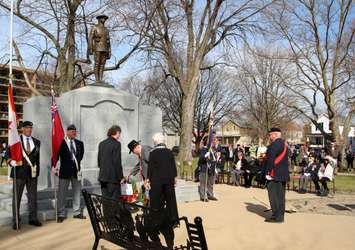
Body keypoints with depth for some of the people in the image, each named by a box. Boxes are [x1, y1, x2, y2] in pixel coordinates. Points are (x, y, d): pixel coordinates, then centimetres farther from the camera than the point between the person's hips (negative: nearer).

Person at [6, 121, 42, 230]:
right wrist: (11, 161, -22)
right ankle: (15, 221, 12)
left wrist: (38, 170, 9)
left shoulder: (37, 142, 10)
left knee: (33, 197, 9)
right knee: (16, 197, 3)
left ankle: (33, 219, 19)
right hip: (19, 172, -3)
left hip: (32, 173, 3)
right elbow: (8, 153, -2)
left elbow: (37, 157, 12)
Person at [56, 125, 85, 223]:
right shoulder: (61, 143, -5)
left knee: (77, 192, 11)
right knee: (62, 193, 2)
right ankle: (61, 214, 11)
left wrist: (77, 162, 5)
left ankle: (77, 212, 22)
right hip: (65, 171, -4)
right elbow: (56, 155, -6)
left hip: (76, 170, 4)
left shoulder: (79, 143, 8)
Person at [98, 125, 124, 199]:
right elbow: (117, 162, -14)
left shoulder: (101, 144, 10)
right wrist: (121, 177, -8)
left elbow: (99, 160, 15)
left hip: (102, 176, 7)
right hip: (113, 177, -7)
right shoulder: (116, 144, -11)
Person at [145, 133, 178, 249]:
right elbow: (173, 166, 6)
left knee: (156, 202, 4)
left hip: (157, 180, -3)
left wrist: (148, 180, -2)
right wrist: (174, 178, 15)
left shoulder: (153, 152, -9)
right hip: (169, 180, 3)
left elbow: (150, 167, -8)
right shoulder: (169, 152, 1)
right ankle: (172, 219, 17)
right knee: (170, 200, 12)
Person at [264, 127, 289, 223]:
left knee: (274, 194, -4)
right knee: (280, 195, 13)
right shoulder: (284, 144, 16)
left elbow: (271, 159, -20)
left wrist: (268, 171, -16)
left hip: (275, 174, -10)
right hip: (283, 174, 10)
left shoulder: (274, 144, -16)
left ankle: (277, 216, -3)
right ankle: (280, 215, 20)